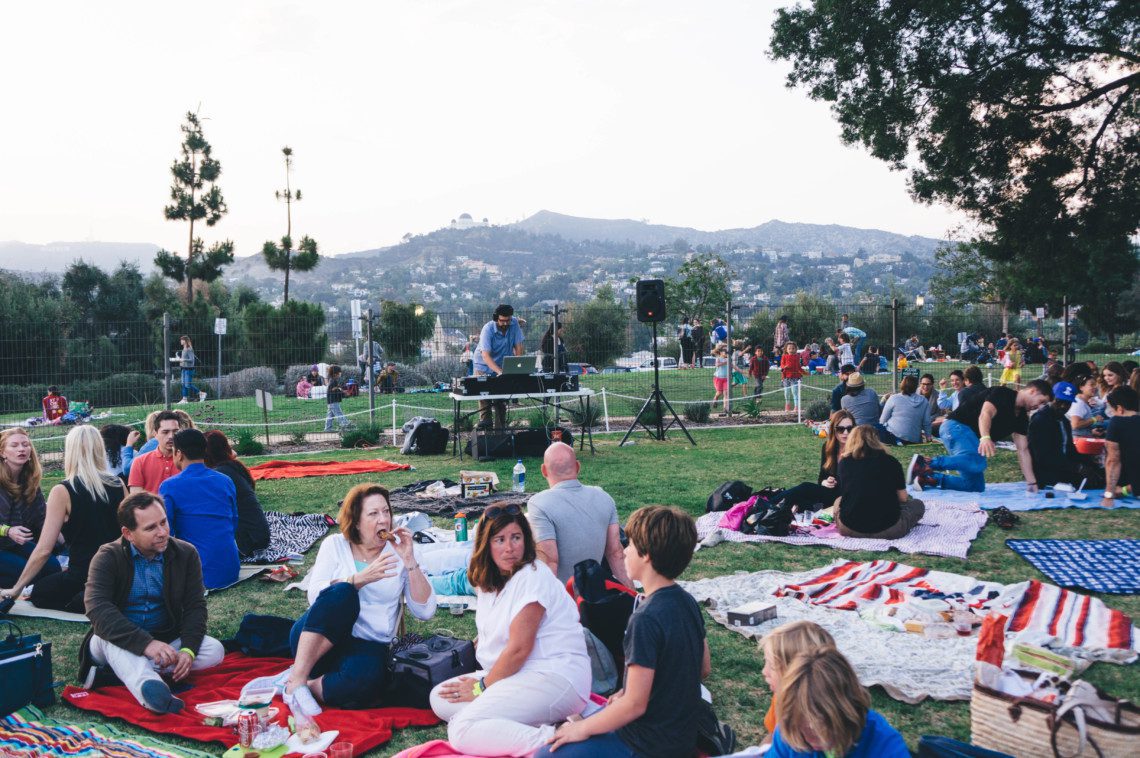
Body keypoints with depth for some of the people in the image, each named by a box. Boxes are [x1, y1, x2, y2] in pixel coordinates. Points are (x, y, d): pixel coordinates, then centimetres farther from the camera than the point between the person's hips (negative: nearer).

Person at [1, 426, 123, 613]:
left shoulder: (62, 492, -12)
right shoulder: (118, 485, 1)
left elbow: (44, 550, -12)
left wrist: (16, 589, 0)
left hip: (84, 576, -6)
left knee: (38, 591, 24)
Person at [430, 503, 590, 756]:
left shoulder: (533, 576, -15)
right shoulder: (488, 580, 13)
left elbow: (519, 648, -17)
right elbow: (489, 638, 16)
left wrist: (482, 687, -6)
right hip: (515, 675, 10)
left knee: (462, 731, -21)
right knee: (439, 698, 1)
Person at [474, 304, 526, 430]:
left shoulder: (514, 324, -12)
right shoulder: (488, 329, -24)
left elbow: (518, 347, -7)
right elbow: (485, 355, -31)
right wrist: (499, 371, -43)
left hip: (503, 366, 3)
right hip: (485, 366, -3)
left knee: (502, 401, 0)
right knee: (485, 399, -11)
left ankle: (501, 429, 5)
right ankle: (485, 428, -10)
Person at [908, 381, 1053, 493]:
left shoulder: (1021, 417, 17)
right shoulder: (1003, 394, -8)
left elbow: (1023, 450, 15)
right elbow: (985, 414, -27)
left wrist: (1031, 483, 8)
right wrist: (985, 437, -47)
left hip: (972, 437, 10)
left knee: (976, 486, 4)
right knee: (977, 462, -36)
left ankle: (928, 478, 1)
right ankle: (925, 462, -29)